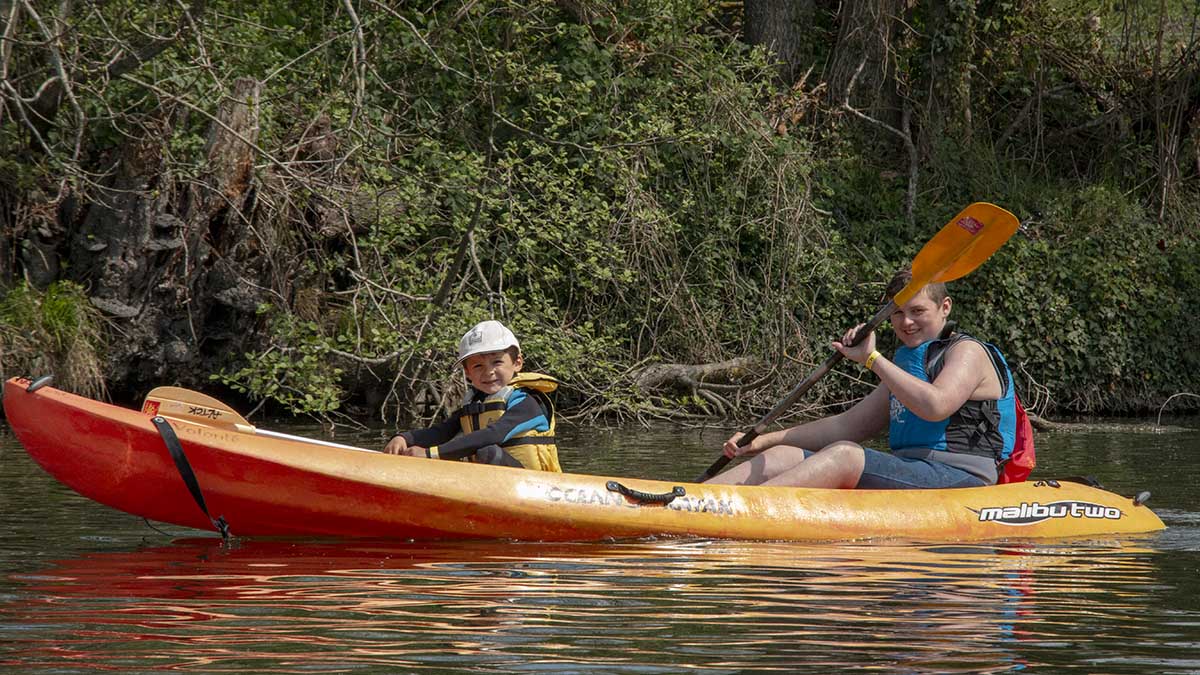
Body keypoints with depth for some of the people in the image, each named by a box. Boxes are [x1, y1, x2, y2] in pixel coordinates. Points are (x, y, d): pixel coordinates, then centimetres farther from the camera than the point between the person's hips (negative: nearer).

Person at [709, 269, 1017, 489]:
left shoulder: (968, 352, 0)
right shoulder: (907, 361, 26)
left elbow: (935, 406, -22)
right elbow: (847, 426, 25)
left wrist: (872, 358, -15)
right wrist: (765, 440, 16)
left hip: (958, 478, -8)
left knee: (844, 455, -31)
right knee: (781, 457, -6)